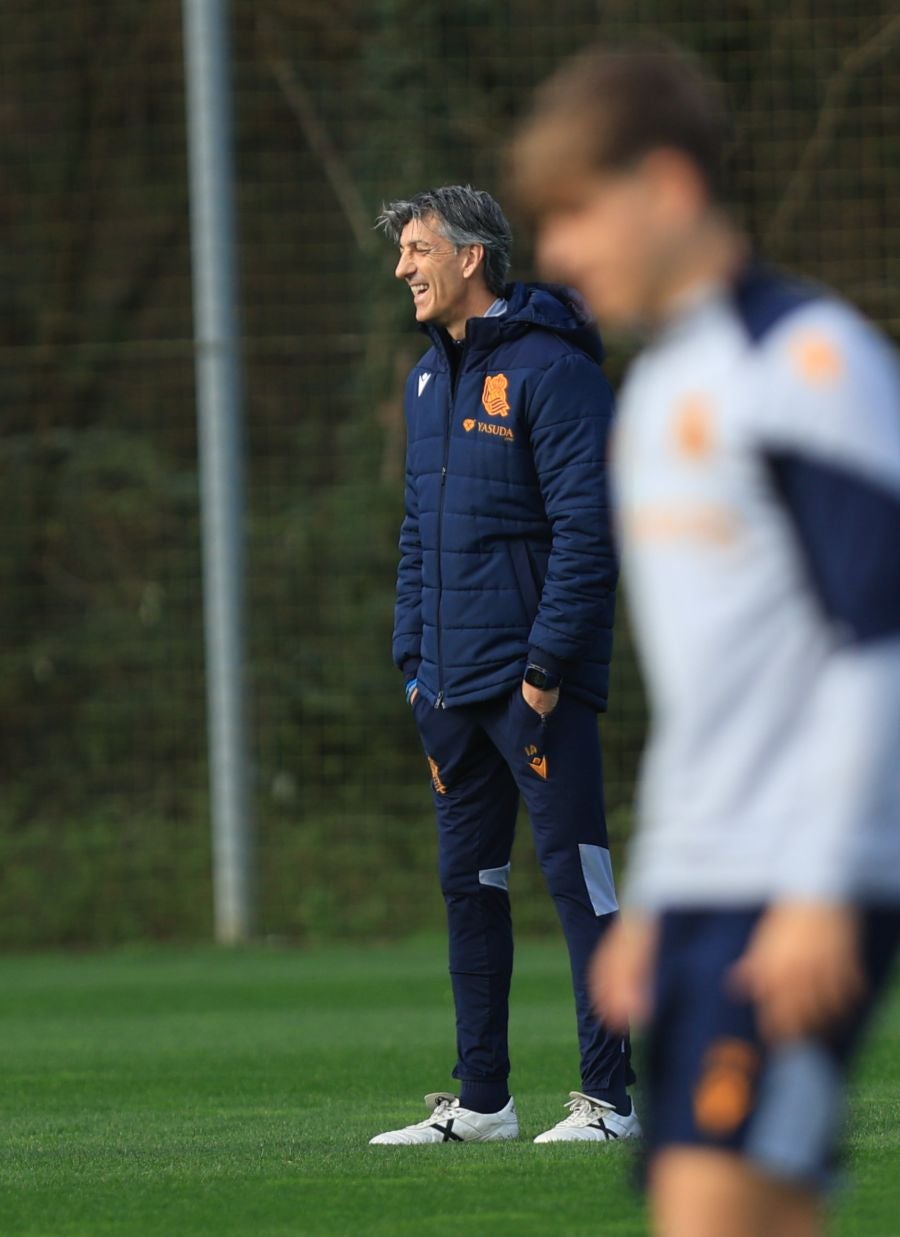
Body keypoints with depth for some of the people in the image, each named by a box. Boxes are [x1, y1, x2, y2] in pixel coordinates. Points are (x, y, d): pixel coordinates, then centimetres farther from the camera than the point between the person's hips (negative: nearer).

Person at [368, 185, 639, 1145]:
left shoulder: (551, 371, -11)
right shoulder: (428, 381, 16)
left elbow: (586, 527, -15)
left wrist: (548, 663, -18)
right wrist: (412, 656, 12)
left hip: (535, 682, -8)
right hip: (452, 687, 9)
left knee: (577, 878, -6)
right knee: (469, 885, 10)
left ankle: (609, 1098, -5)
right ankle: (480, 1101, 16)